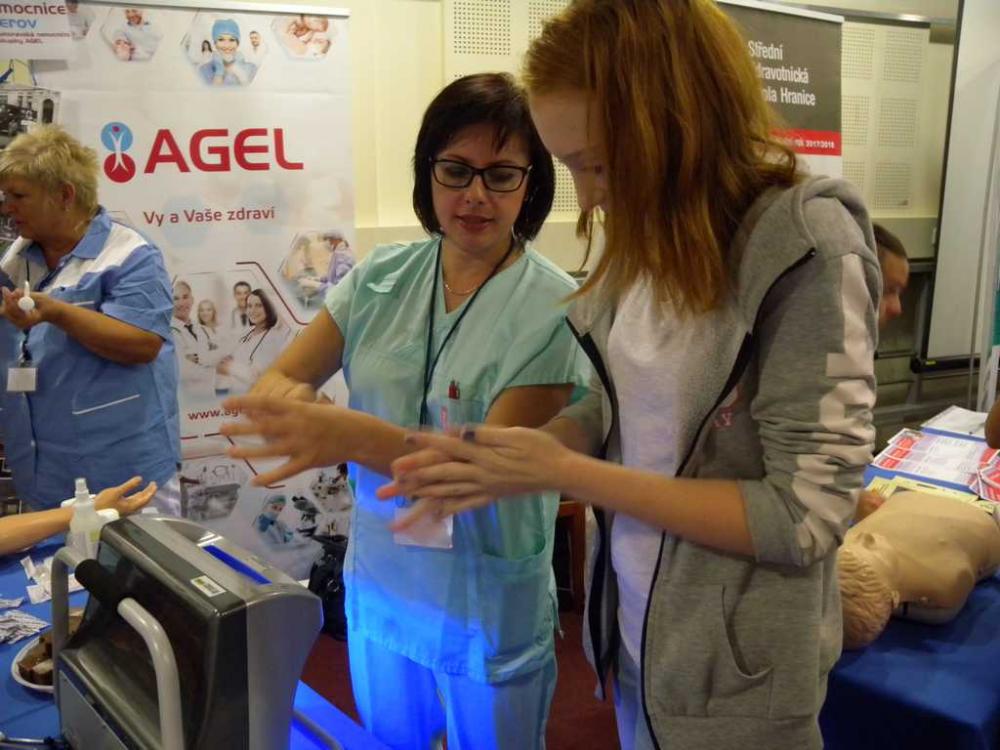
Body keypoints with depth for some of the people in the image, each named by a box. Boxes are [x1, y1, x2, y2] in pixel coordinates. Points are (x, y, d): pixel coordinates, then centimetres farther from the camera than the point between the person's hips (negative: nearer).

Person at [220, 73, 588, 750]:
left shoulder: (553, 307, -17)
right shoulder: (381, 278, -3)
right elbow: (279, 378, -3)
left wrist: (358, 436, -40)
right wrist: (292, 399, -28)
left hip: (489, 607, -4)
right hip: (377, 586, 5)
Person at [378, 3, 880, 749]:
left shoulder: (808, 247, -22)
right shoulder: (653, 239, -2)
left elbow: (804, 516, -23)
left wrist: (563, 474, -23)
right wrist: (510, 454, -14)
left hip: (733, 665, -5)